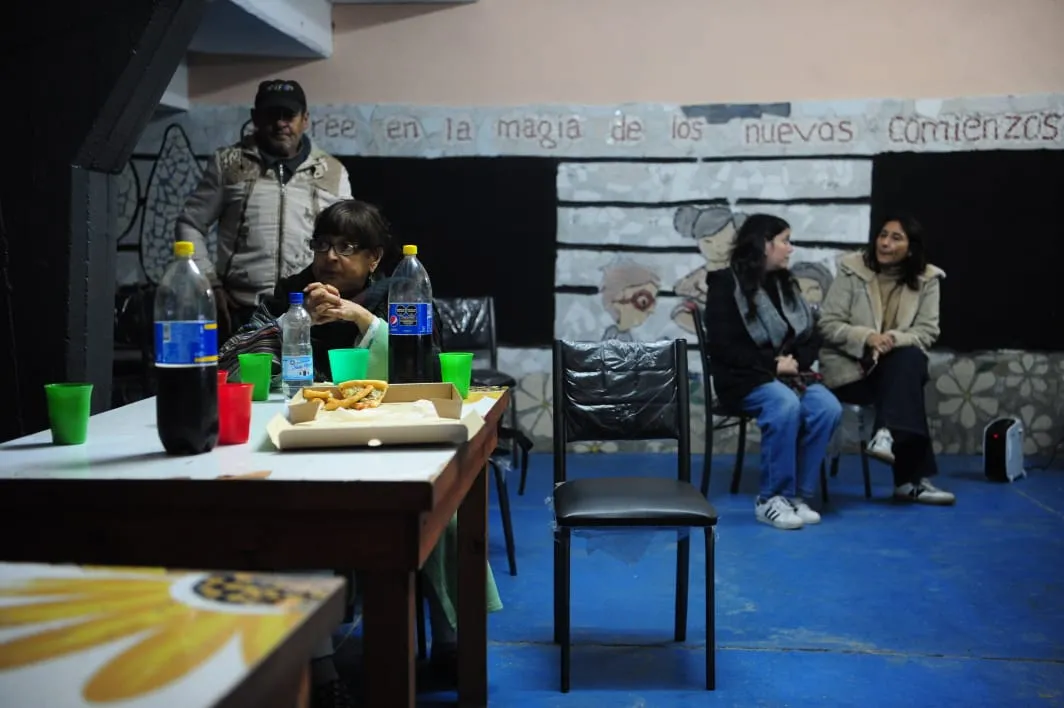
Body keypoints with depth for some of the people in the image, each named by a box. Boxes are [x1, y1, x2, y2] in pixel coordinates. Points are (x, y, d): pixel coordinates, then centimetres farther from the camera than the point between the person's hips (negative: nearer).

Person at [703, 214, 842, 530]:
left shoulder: (785, 283, 16)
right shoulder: (726, 283, -4)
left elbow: (811, 336, 15)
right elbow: (722, 347, -12)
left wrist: (795, 361, -7)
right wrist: (773, 363, -16)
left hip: (789, 373, 6)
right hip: (745, 377, -6)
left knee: (828, 408, -24)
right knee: (786, 405, -36)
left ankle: (798, 495, -14)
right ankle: (771, 499, -23)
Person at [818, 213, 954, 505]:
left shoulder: (926, 279, 2)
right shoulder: (852, 270, -4)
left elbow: (927, 332, -3)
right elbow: (828, 323, -8)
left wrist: (893, 340, -24)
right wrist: (867, 338, -25)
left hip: (897, 365, 3)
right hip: (850, 367, -3)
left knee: (912, 360, -33)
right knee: (907, 387, -30)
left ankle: (887, 434, -40)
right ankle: (912, 478, -32)